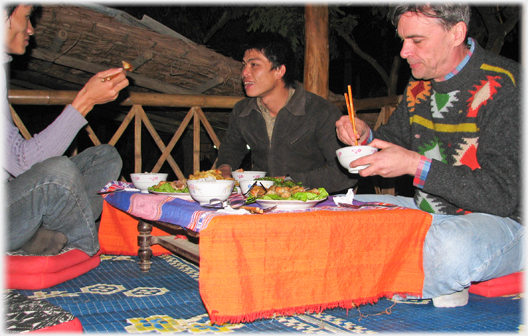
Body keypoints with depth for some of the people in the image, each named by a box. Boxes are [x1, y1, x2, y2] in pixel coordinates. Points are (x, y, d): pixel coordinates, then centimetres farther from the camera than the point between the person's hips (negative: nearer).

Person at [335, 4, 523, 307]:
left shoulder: (504, 86, -18)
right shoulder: (420, 84, 5)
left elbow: (502, 194, -23)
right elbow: (393, 144, 19)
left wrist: (415, 164, -26)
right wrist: (365, 136, -4)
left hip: (499, 221, -7)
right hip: (427, 212, 8)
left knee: (449, 247, -41)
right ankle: (437, 284, -5)